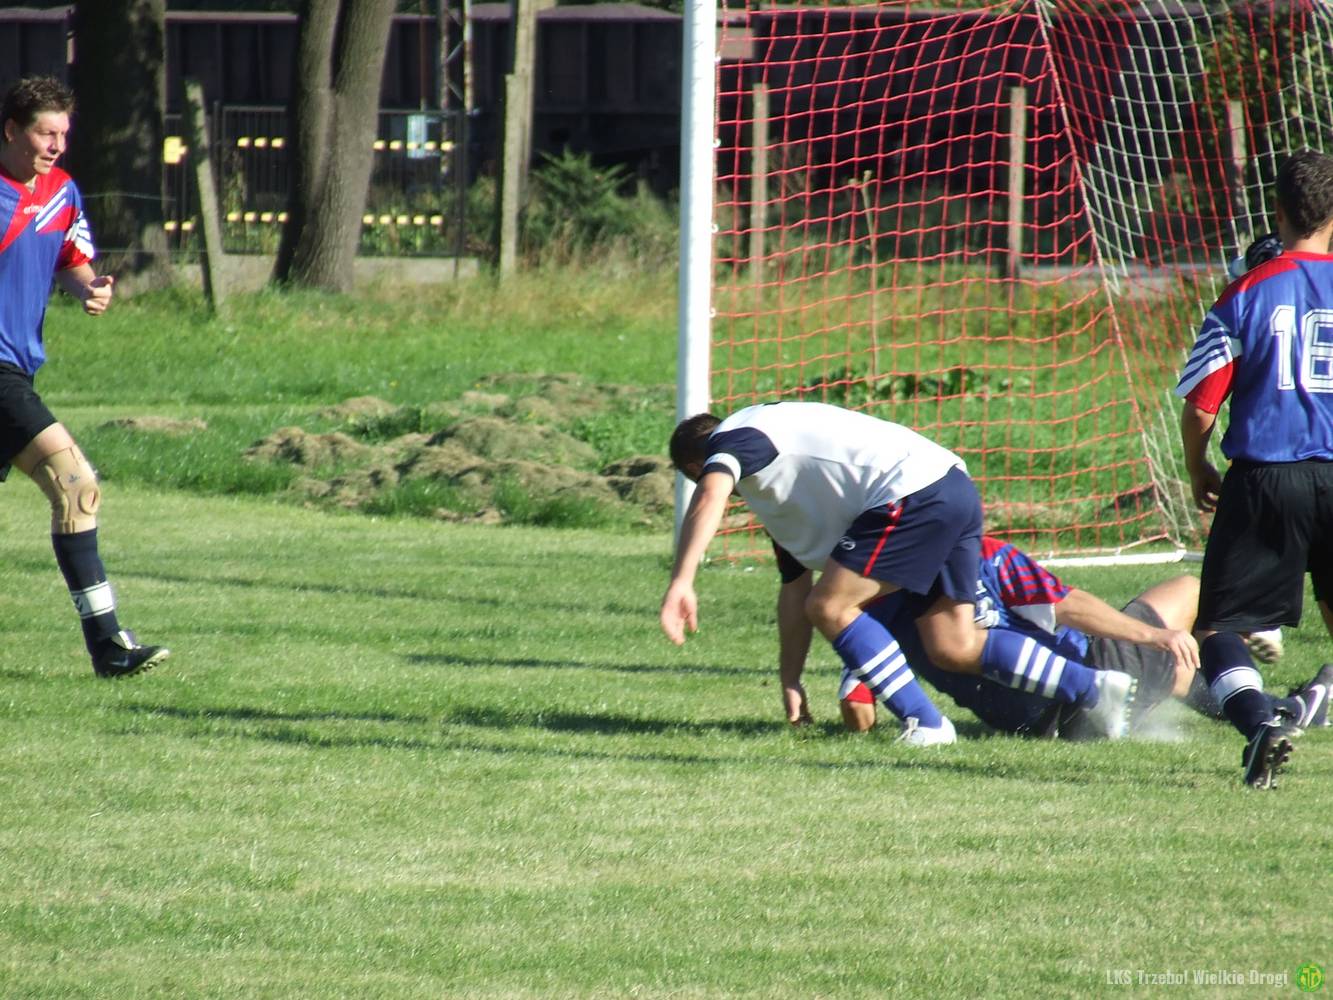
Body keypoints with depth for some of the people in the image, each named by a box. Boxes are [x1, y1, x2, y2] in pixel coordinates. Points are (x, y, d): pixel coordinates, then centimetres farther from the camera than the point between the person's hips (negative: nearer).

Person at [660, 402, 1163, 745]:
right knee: (953, 647, 8)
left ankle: (925, 723, -3)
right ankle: (1094, 687, 6)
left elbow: (708, 498, -19)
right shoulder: (776, 487, 32)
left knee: (831, 608, -5)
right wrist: (790, 680, 35)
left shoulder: (733, 438, 4)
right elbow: (796, 584, 34)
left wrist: (682, 582, -29)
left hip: (916, 494, -10)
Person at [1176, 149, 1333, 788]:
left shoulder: (1246, 295, -2)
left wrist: (1199, 477, 15)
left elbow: (1199, 406, -2)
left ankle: (1259, 721, -20)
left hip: (1265, 479, -2)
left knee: (1218, 625, 5)